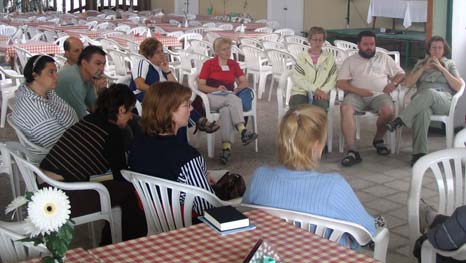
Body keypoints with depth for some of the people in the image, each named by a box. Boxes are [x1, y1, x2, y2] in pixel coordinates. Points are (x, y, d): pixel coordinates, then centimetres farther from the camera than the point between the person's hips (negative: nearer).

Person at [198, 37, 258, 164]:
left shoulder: (233, 64, 16)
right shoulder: (208, 64, 5)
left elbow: (244, 82, 13)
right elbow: (201, 86, 0)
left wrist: (237, 89, -8)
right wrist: (216, 89, -15)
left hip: (229, 97, 3)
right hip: (212, 97, -3)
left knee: (226, 109, -36)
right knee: (234, 99, -36)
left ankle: (226, 147, -47)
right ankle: (243, 131, -51)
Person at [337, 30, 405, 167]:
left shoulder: (383, 58, 22)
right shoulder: (350, 61, 17)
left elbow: (400, 74, 21)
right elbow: (340, 82, 5)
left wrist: (393, 83, -2)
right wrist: (357, 90, -11)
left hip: (379, 94, 1)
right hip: (357, 94, 0)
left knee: (388, 110, -33)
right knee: (345, 108, -34)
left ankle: (378, 139, -2)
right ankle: (352, 151, -38)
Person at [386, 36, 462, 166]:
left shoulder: (449, 64, 22)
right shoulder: (421, 63, 26)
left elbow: (458, 87, 7)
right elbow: (407, 83, 12)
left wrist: (442, 69, 1)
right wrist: (424, 68, 3)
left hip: (443, 100, -1)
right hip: (421, 100, 1)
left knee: (429, 92, -40)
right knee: (422, 112, -41)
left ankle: (400, 121, -46)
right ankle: (419, 153, -48)